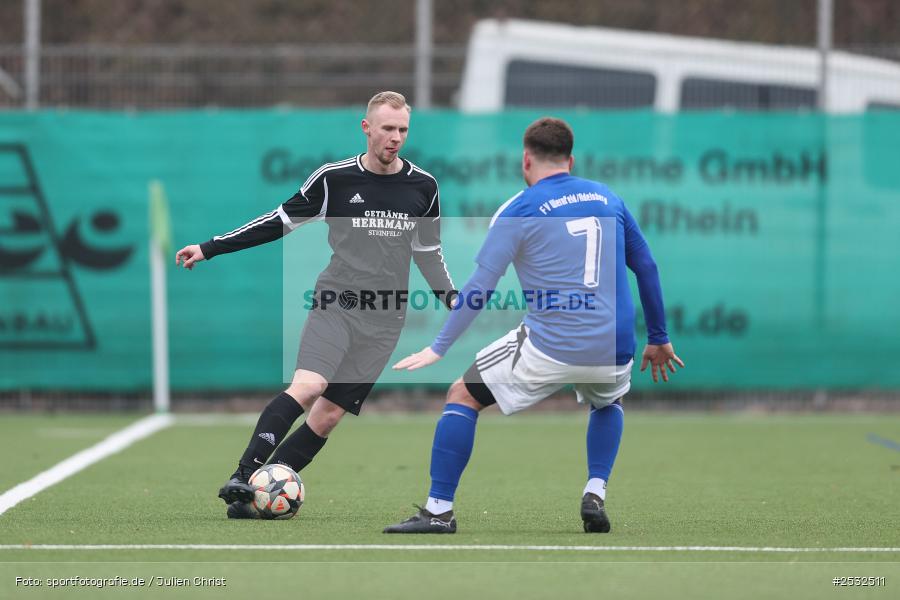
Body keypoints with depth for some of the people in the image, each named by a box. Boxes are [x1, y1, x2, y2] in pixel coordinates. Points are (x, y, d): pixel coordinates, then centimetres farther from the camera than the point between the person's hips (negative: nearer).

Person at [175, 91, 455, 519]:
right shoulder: (334, 178, -1)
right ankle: (243, 476, -27)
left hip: (383, 320, 3)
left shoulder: (423, 187, 7)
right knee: (308, 386, -27)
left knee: (328, 415, -5)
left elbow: (428, 251, 22)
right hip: (336, 303, -3)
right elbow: (282, 221, 8)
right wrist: (210, 248, 7)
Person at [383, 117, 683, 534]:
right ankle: (595, 494, 15)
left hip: (549, 348, -4)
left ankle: (439, 510, 4)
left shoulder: (518, 210, 0)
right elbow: (646, 267, 19)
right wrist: (659, 339, 28)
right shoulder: (608, 199, 14)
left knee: (463, 395, 11)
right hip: (612, 353, 5)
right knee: (608, 403, 37)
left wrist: (438, 349, -1)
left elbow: (480, 288, -5)